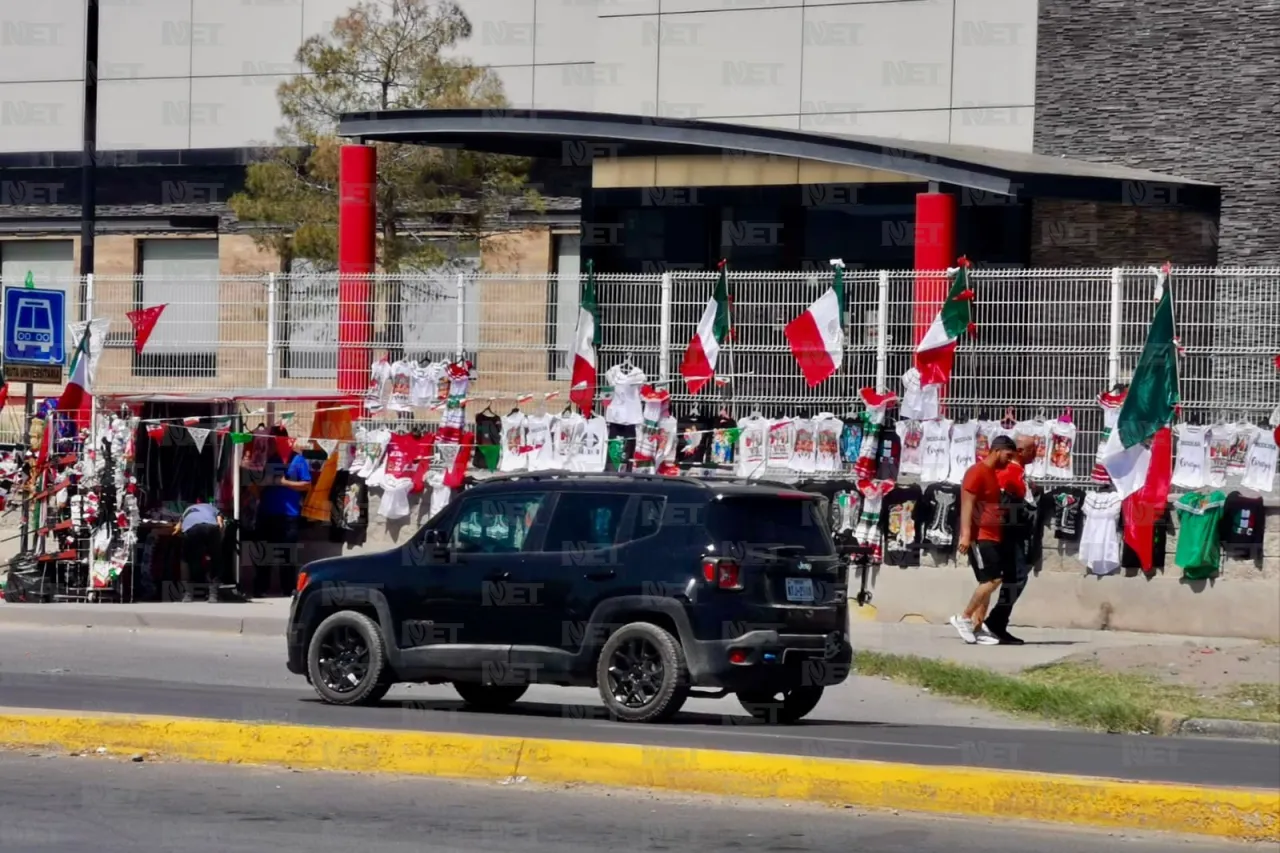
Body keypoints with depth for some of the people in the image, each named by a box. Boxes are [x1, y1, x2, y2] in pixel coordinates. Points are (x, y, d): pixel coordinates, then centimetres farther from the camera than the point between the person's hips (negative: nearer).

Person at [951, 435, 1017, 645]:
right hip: (979, 537, -10)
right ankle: (963, 618, -8)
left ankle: (977, 628, 6)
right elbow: (967, 504, -17)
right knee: (993, 580, -15)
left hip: (992, 537, 10)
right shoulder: (977, 472, -10)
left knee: (989, 582, 6)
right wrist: (965, 534, -26)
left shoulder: (994, 473, 19)